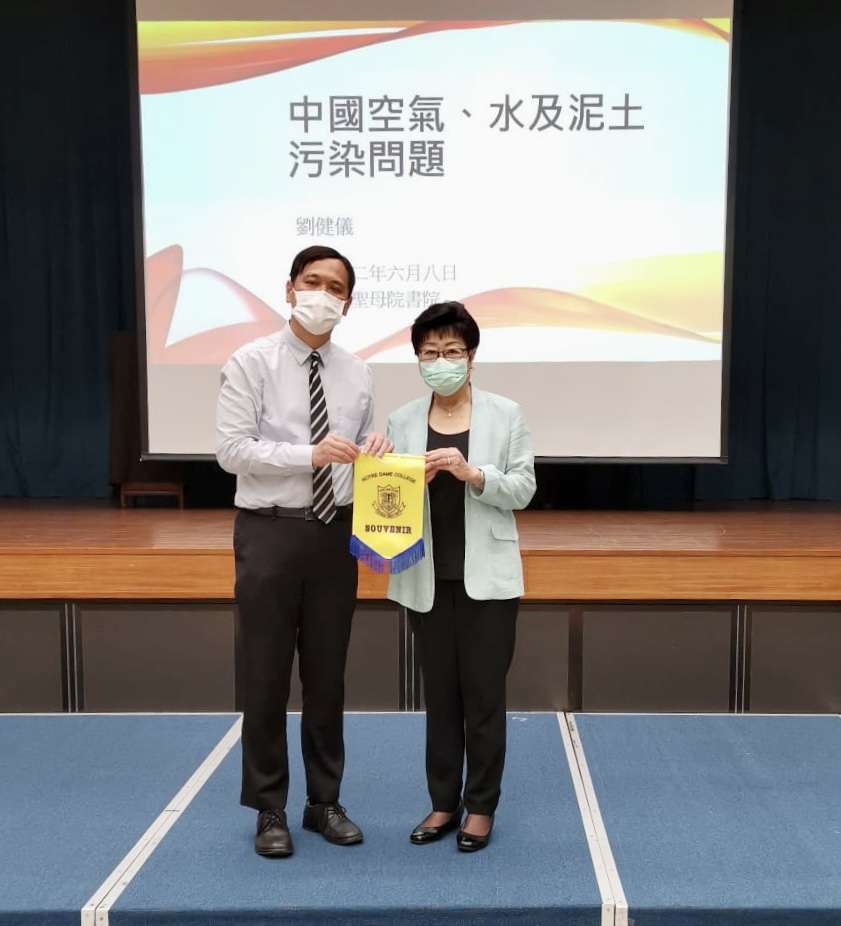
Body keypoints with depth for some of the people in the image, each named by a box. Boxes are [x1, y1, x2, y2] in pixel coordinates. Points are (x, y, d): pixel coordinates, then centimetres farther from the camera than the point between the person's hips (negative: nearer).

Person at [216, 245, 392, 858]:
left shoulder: (357, 373, 7)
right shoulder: (252, 362, -5)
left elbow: (362, 455, 11)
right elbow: (231, 449, -12)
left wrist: (373, 455, -12)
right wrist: (310, 455, -23)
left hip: (336, 533, 4)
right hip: (270, 531, -4)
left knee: (328, 674, 13)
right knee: (266, 675, 5)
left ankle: (325, 802, 28)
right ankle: (270, 811, 21)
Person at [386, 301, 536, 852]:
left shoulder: (506, 414, 0)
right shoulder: (402, 422, 5)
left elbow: (523, 489, -4)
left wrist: (473, 474, -20)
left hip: (486, 574, -2)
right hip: (429, 577, 2)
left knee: (484, 693, 4)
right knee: (440, 693, 11)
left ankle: (481, 807, 19)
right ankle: (444, 803, 25)